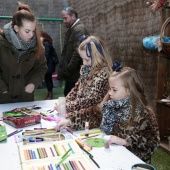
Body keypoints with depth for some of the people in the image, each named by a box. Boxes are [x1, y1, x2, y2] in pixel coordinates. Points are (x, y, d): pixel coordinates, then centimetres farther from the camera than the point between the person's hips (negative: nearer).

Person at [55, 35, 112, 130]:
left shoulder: (102, 74, -18)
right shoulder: (86, 69, 7)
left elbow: (90, 100, -22)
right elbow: (77, 88, 15)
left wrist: (67, 106, -19)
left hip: (95, 115, -8)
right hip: (81, 108, 8)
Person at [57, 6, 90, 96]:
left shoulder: (79, 29, -12)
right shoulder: (70, 30, 17)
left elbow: (78, 53, -22)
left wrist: (66, 72, -17)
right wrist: (61, 71, 12)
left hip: (76, 75, -9)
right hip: (70, 75, 9)